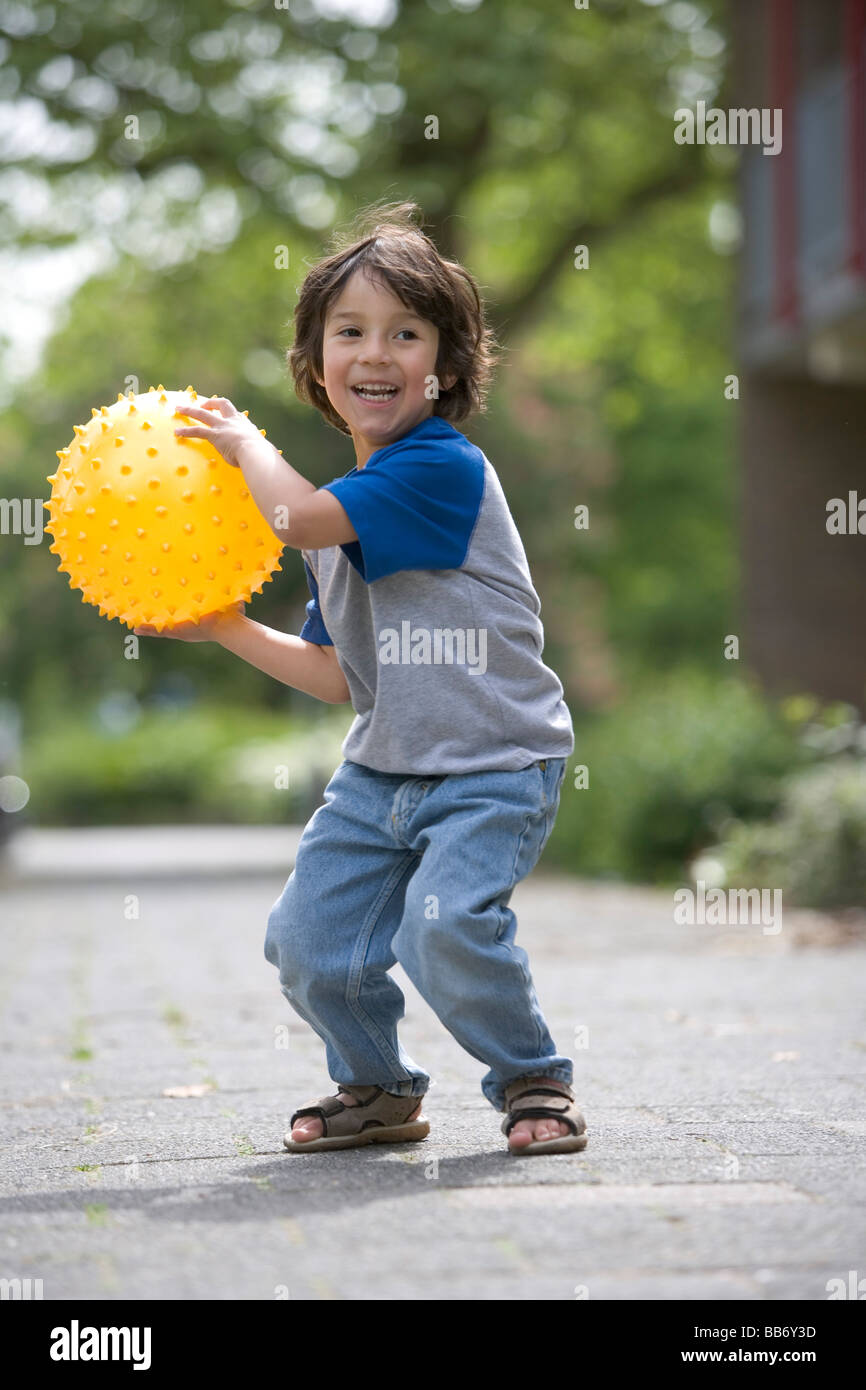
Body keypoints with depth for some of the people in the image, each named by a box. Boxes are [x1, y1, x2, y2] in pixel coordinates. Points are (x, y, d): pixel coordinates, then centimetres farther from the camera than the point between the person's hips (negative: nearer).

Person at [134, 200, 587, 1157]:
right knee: (306, 942, 1)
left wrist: (245, 441, -8)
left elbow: (296, 517, -28)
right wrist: (223, 629, 8)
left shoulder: (444, 468, -17)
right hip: (382, 770, 8)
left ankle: (534, 1081, 2)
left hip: (494, 766, -8)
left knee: (445, 929, -26)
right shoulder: (343, 503, 10)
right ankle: (377, 1088, 28)